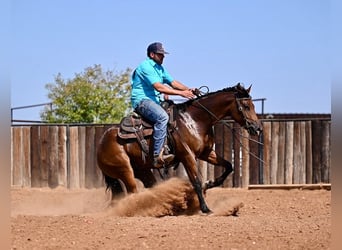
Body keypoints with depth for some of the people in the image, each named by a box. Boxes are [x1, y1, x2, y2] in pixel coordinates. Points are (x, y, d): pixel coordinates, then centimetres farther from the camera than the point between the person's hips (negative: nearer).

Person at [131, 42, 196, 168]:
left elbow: (172, 82, 16)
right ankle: (158, 155, -40)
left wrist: (188, 90, -2)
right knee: (162, 117, -34)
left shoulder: (160, 68, 18)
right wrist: (181, 93, -24)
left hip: (154, 101, 10)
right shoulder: (145, 66, -13)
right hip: (141, 100, -10)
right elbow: (159, 87, -22)